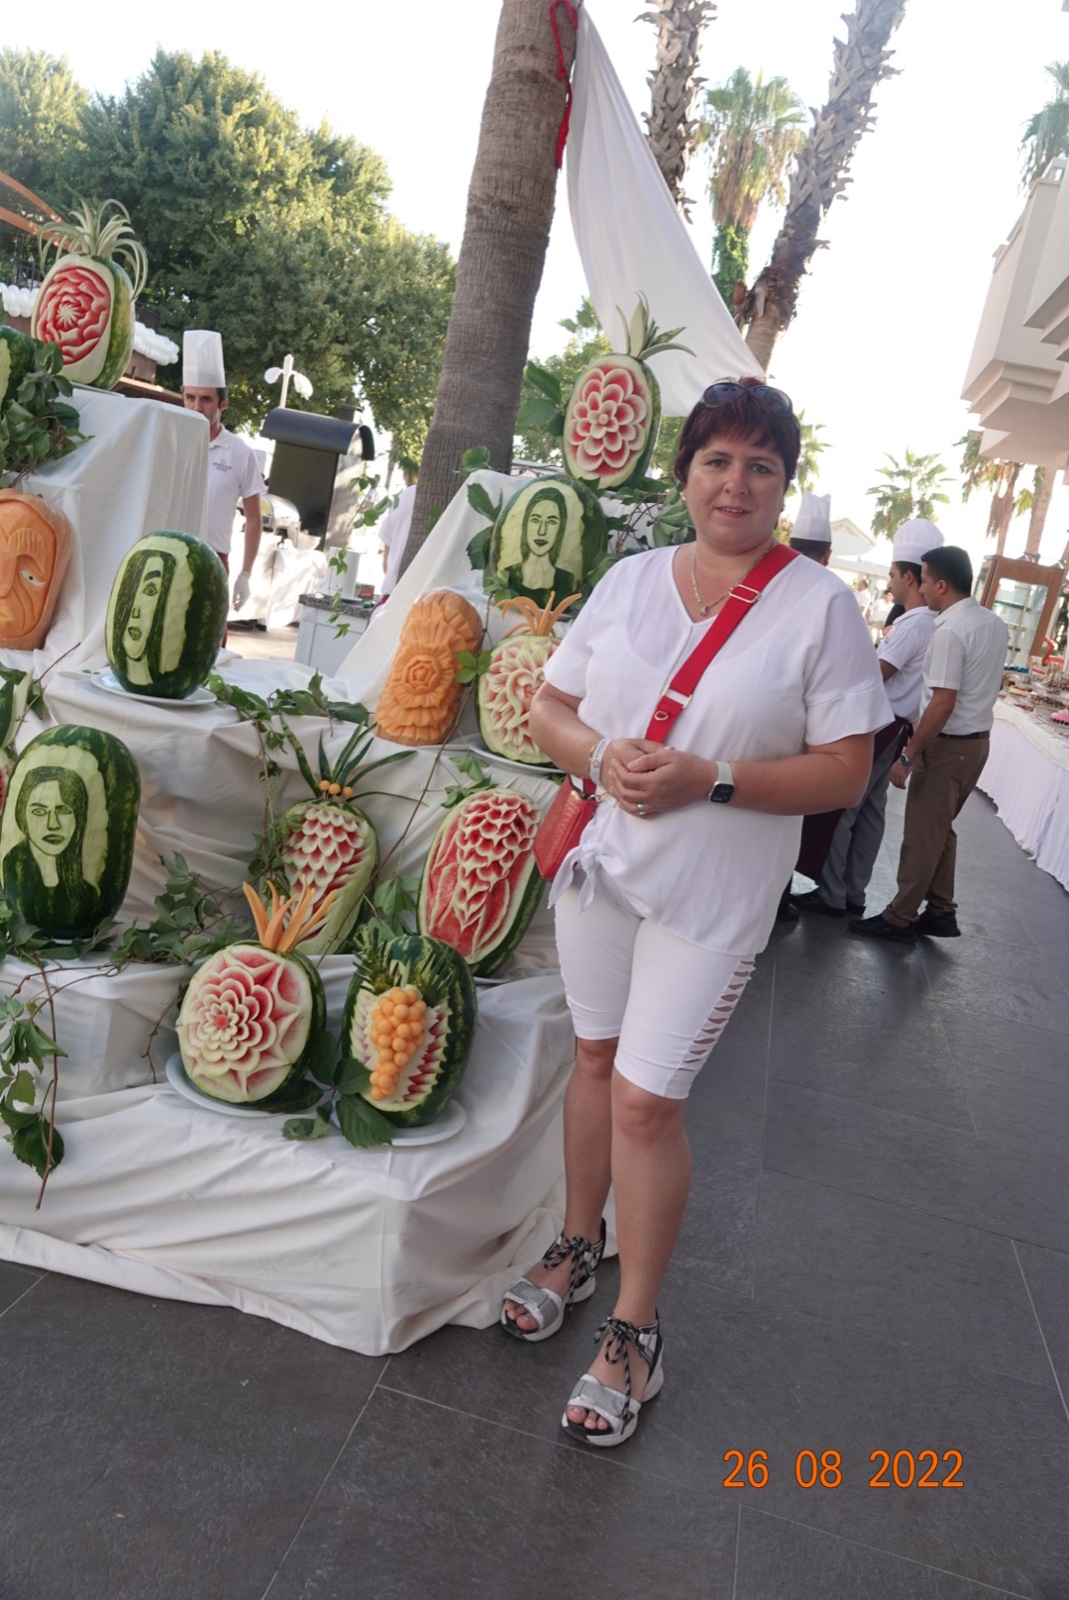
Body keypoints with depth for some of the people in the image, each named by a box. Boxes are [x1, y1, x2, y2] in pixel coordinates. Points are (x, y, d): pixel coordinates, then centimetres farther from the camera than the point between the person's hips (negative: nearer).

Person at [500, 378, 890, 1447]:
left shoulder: (820, 606, -8)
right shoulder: (631, 579, 4)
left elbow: (844, 773, -10)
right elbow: (548, 708, 7)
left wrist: (708, 781, -22)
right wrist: (601, 756, -15)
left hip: (712, 897, -4)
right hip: (600, 862, 4)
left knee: (644, 1100, -3)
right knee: (596, 1058, 17)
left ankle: (634, 1330, 19)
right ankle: (579, 1246, 41)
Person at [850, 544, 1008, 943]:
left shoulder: (950, 630, -20)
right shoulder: (996, 625, 7)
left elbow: (944, 704, -24)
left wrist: (908, 756, -20)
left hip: (949, 745, -9)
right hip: (978, 741, 9)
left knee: (922, 834, 1)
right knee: (940, 830, 19)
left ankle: (900, 919, 11)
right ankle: (941, 913, 25)